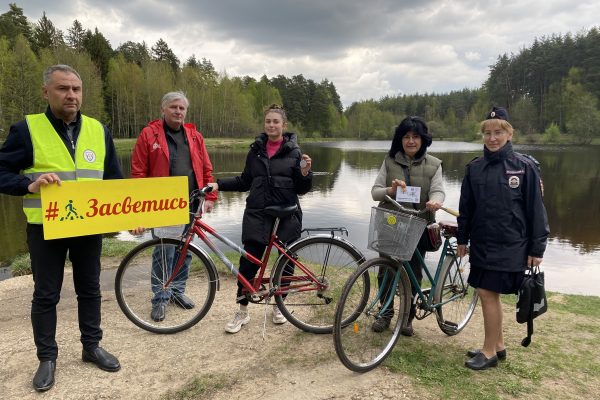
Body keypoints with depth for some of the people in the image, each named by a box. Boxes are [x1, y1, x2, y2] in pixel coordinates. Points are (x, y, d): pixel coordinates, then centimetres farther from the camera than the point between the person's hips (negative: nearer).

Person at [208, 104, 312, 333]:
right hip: (257, 213, 2)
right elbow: (244, 182, 13)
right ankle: (242, 312, 12)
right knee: (248, 262, -3)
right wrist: (218, 185, 3)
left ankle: (278, 306, 28)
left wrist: (305, 173, -20)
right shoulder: (255, 151, 8)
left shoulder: (294, 152, 0)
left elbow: (301, 189, -1)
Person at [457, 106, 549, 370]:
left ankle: (490, 352, 11)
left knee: (488, 293, -5)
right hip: (481, 243, 5)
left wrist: (537, 248, -6)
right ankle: (498, 345, 29)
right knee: (489, 294, 12)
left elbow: (536, 209, -6)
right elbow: (466, 207, 11)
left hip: (509, 245, -5)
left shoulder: (524, 167, -7)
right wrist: (462, 239, 13)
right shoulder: (474, 168, 5)